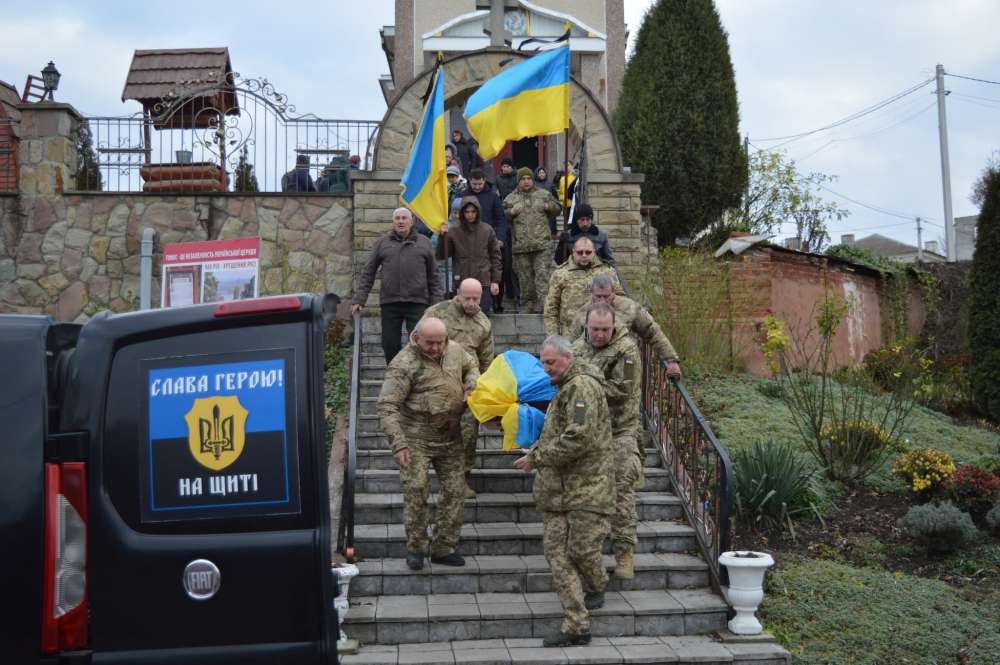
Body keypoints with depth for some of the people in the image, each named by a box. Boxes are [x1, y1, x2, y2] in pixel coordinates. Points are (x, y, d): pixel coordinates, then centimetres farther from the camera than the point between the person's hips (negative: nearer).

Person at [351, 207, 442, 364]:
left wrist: (435, 303, 5)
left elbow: (433, 276, 12)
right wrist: (358, 299, 3)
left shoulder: (424, 243, 12)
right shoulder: (382, 243, 12)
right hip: (389, 303, 1)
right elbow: (367, 274, 11)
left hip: (417, 303, -1)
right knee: (390, 345, 5)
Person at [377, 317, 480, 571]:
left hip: (450, 438, 6)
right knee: (416, 489, -9)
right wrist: (397, 443, -26)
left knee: (455, 490, 5)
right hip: (416, 438, -6)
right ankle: (415, 548, 9)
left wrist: (471, 387, 3)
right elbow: (386, 406, -20)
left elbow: (471, 367, 25)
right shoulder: (404, 364, -18)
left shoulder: (455, 350, 2)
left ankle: (444, 548, 18)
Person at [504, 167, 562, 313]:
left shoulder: (543, 195, 10)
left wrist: (550, 206, -4)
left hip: (542, 243, -1)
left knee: (543, 274, -8)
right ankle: (529, 303, 19)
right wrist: (511, 212, -7)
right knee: (525, 276, 7)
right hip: (521, 245, 1)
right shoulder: (511, 198, 10)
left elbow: (557, 208, 18)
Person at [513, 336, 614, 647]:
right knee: (556, 551, 1)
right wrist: (536, 452, 16)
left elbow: (577, 440, -22)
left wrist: (536, 457, -14)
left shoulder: (582, 386, -13)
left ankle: (596, 587, 31)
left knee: (582, 549, -3)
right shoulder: (564, 388, 20)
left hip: (587, 487, -9)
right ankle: (576, 626, 6)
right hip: (556, 489, 9)